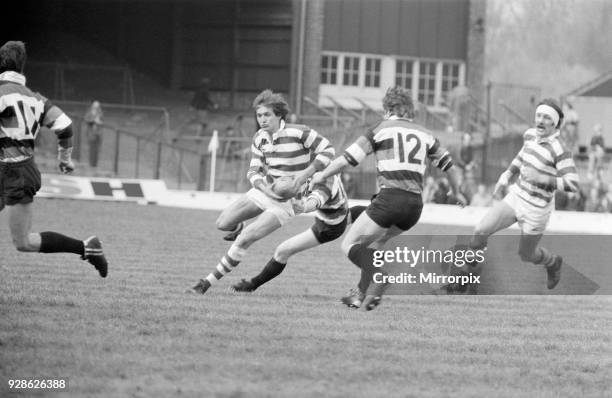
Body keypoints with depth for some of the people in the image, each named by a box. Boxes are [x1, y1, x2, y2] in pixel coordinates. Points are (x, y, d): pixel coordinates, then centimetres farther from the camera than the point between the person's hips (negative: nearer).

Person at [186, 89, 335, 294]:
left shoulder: (298, 133, -20)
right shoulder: (259, 138, -1)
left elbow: (328, 150, -15)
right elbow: (253, 171, 2)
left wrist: (305, 174, -25)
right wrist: (265, 187, -20)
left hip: (285, 201, -6)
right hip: (265, 191, 6)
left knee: (244, 240, -16)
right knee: (223, 223, -2)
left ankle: (208, 282, -8)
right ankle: (239, 228, 36)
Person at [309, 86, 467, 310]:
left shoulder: (381, 129, 4)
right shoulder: (424, 134, 18)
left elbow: (348, 159, 1)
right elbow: (448, 165, 28)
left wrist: (321, 176, 16)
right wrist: (457, 192, 45)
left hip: (390, 198, -6)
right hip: (415, 203, 6)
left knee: (350, 246, 1)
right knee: (376, 241, 29)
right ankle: (362, 293, 19)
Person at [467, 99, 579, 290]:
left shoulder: (560, 150, -24)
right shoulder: (531, 134, -2)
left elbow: (572, 184, -28)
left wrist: (541, 179, -34)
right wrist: (506, 176, 16)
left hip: (536, 209, -6)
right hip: (515, 197, 6)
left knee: (527, 254, 13)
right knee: (481, 231, -10)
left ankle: (552, 262, 47)